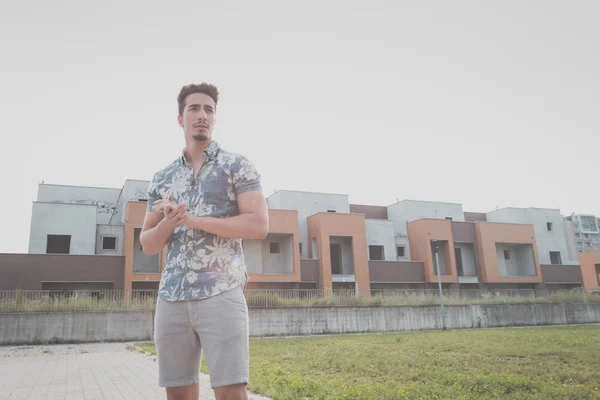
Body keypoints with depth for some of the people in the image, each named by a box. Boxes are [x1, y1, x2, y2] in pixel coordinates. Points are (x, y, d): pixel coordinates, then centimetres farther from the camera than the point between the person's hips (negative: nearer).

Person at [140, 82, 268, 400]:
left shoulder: (237, 166, 4)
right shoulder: (162, 179, 16)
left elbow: (258, 225, -8)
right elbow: (148, 245, 15)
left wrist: (191, 219, -10)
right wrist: (168, 222, -8)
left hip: (221, 293, -4)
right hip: (171, 298, 5)